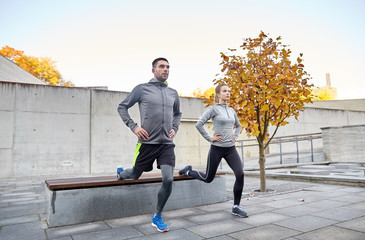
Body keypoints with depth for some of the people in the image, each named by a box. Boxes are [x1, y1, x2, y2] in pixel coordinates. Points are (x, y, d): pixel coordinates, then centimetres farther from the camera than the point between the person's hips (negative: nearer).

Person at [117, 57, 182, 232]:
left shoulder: (173, 93, 12)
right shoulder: (142, 89, -1)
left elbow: (177, 114, 27)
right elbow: (122, 107, 4)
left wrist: (175, 129, 10)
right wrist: (134, 127, -8)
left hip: (167, 144, 3)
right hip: (147, 142, -3)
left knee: (168, 180, -9)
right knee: (135, 175, 13)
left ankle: (157, 217, 13)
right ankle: (121, 173, 52)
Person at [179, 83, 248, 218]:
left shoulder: (231, 110, 12)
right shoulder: (213, 109, -7)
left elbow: (238, 126, 28)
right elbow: (199, 124, -13)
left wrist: (235, 136, 12)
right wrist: (209, 138, -11)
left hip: (230, 148, 5)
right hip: (217, 148, -5)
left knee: (240, 174, -13)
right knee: (208, 178, 7)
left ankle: (236, 207, 2)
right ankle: (188, 171, 37)